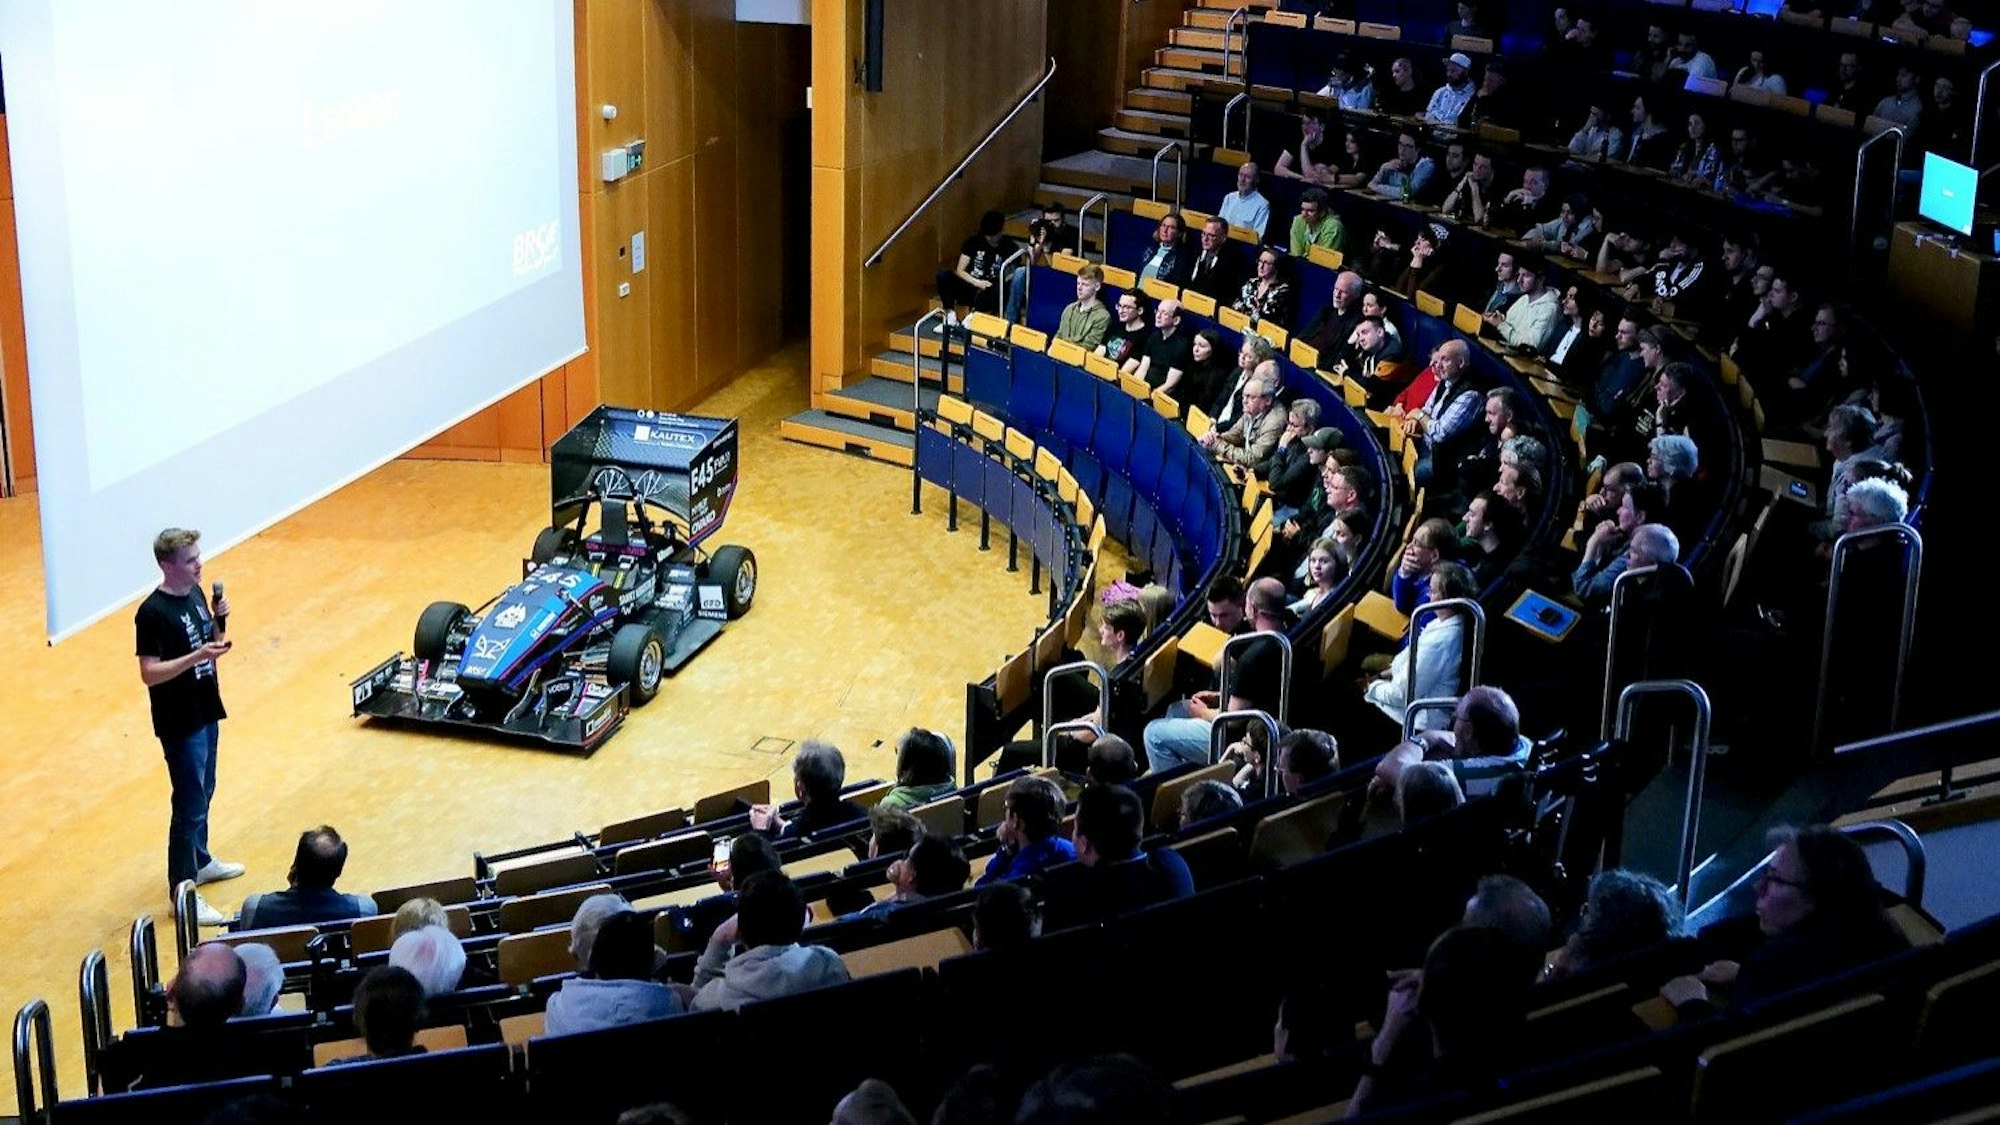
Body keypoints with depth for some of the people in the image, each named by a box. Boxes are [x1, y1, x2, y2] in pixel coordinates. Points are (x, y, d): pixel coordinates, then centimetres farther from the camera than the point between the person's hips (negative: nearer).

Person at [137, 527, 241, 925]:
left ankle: (200, 861, 40)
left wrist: (219, 619, -6)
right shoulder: (153, 613, -22)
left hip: (205, 712, 9)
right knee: (189, 806, -3)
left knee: (204, 793, 23)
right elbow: (149, 673, -24)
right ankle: (183, 892, 5)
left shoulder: (195, 593, 4)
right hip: (179, 723, -8)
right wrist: (197, 656, -33)